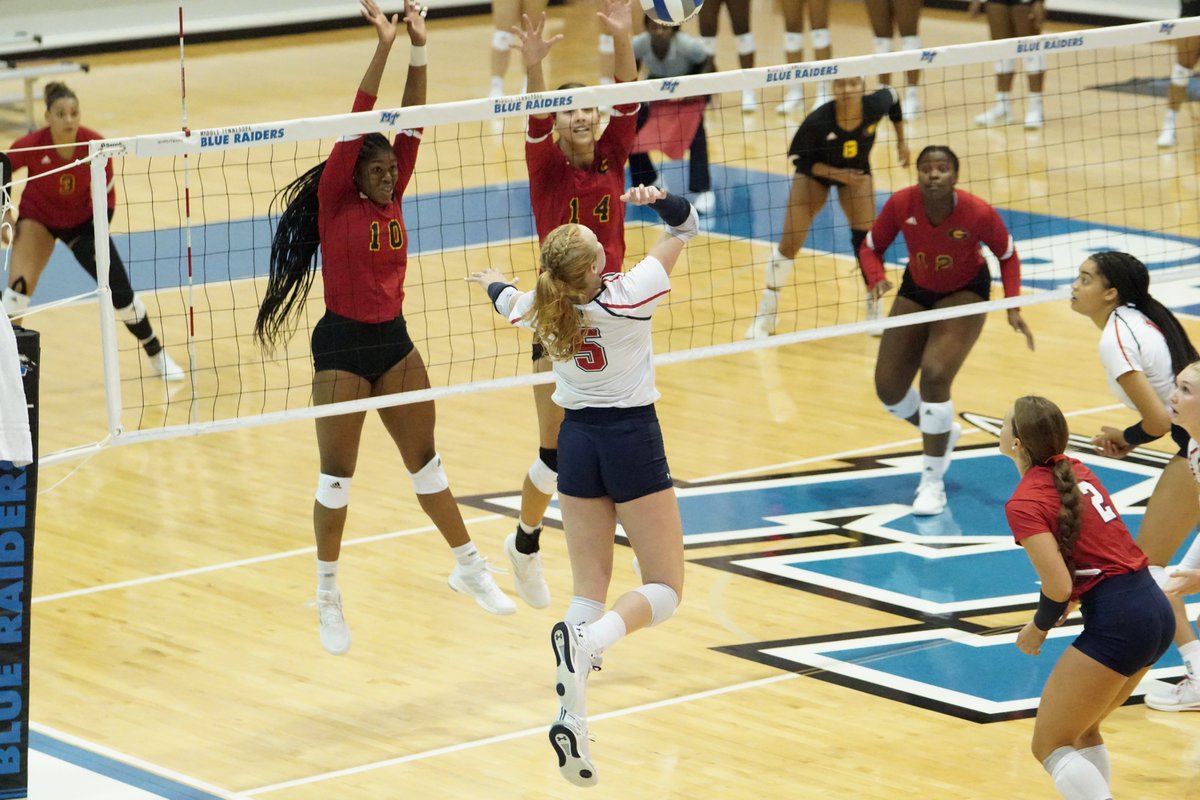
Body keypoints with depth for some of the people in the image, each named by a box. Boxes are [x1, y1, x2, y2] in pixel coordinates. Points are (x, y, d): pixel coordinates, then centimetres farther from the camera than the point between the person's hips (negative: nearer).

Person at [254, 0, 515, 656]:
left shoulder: (390, 200, 3)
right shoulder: (334, 201, -11)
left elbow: (411, 127, -2)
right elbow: (356, 128, -20)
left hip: (394, 342, 5)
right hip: (343, 347, -5)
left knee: (425, 460, 15)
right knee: (337, 474, 1)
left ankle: (470, 569, 25)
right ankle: (327, 595, 13)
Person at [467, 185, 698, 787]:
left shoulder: (543, 308, -6)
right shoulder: (628, 295, -19)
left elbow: (509, 302, 21)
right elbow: (686, 225, -8)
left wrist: (494, 284, 42)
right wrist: (659, 199, -25)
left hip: (578, 440, 4)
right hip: (633, 439, -4)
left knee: (590, 586, 9)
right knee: (665, 589, 2)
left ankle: (572, 712, -12)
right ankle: (587, 641, -31)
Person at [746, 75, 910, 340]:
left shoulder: (875, 105, -29)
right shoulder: (817, 121, -36)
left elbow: (892, 96, -3)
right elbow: (798, 156, -20)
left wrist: (901, 140, 3)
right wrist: (836, 174, -30)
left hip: (856, 171, 2)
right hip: (815, 170, -2)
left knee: (866, 239, -7)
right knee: (790, 243, -4)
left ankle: (875, 313, 13)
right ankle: (765, 317, 11)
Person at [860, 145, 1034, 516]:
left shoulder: (978, 213, -29)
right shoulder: (901, 204, -25)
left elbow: (1007, 255, -9)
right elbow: (871, 247, -8)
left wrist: (1013, 307, -19)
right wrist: (876, 280, -29)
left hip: (964, 292, -4)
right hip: (917, 290, 4)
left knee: (935, 375, -24)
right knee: (889, 389, 1)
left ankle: (932, 482, -7)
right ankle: (943, 434, 36)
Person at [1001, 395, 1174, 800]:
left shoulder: (1024, 503, -13)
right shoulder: (1074, 470, 11)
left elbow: (1059, 588, -18)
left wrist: (1038, 628, 1)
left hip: (1116, 625, -9)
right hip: (1157, 611, 9)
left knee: (1049, 747, 3)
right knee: (1082, 731, 25)